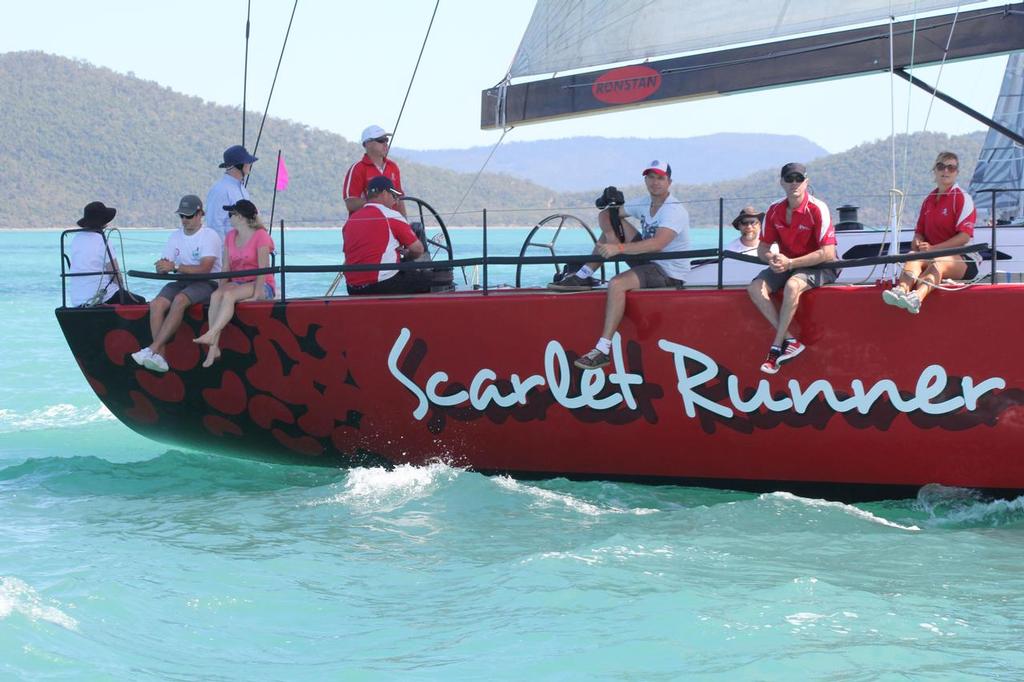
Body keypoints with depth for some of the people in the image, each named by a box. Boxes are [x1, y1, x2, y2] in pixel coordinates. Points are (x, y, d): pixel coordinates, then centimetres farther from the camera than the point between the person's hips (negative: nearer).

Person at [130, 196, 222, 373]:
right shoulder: (175, 236, 15)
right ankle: (160, 356, -31)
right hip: (182, 283, 6)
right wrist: (162, 266, -16)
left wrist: (175, 267, -23)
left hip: (207, 284, -6)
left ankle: (152, 350, -39)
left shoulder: (210, 236, -5)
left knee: (180, 300, -36)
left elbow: (204, 268, -18)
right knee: (157, 304, -24)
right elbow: (163, 268, 9)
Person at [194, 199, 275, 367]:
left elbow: (263, 267, -13)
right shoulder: (231, 237, 15)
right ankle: (214, 347, -34)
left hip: (261, 284, -6)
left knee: (229, 295, -34)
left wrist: (257, 293, -20)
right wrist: (221, 287, -5)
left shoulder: (260, 235, -7)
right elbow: (226, 268, 11)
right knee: (215, 296, -26)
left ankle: (211, 335, -44)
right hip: (236, 283, 6)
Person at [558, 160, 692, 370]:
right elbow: (606, 214, 9)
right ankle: (584, 276, 3)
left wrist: (618, 248, -40)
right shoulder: (644, 203, 5)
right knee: (613, 222, 6)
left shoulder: (675, 211, -20)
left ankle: (603, 350, -33)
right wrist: (610, 234, -13)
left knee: (617, 284, -32)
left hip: (670, 273, -9)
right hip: (649, 261, 9)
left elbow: (657, 244, -35)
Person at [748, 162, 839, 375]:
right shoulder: (774, 210, 1)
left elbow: (828, 254, -21)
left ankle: (776, 347, -26)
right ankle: (789, 340, -22)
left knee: (792, 285, -36)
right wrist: (772, 258, -18)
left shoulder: (817, 209, -16)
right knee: (756, 288, -18)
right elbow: (763, 248, 8)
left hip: (819, 267, -6)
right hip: (786, 265, 6)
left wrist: (790, 263, -24)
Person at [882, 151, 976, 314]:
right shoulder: (928, 201, 19)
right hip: (930, 255, 5)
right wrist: (917, 243, -6)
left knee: (938, 263, -39)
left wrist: (933, 248, -17)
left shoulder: (962, 198, 0)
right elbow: (919, 232, 20)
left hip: (959, 259, -5)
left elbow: (965, 236, -10)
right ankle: (902, 289, -62)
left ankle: (917, 297, -70)